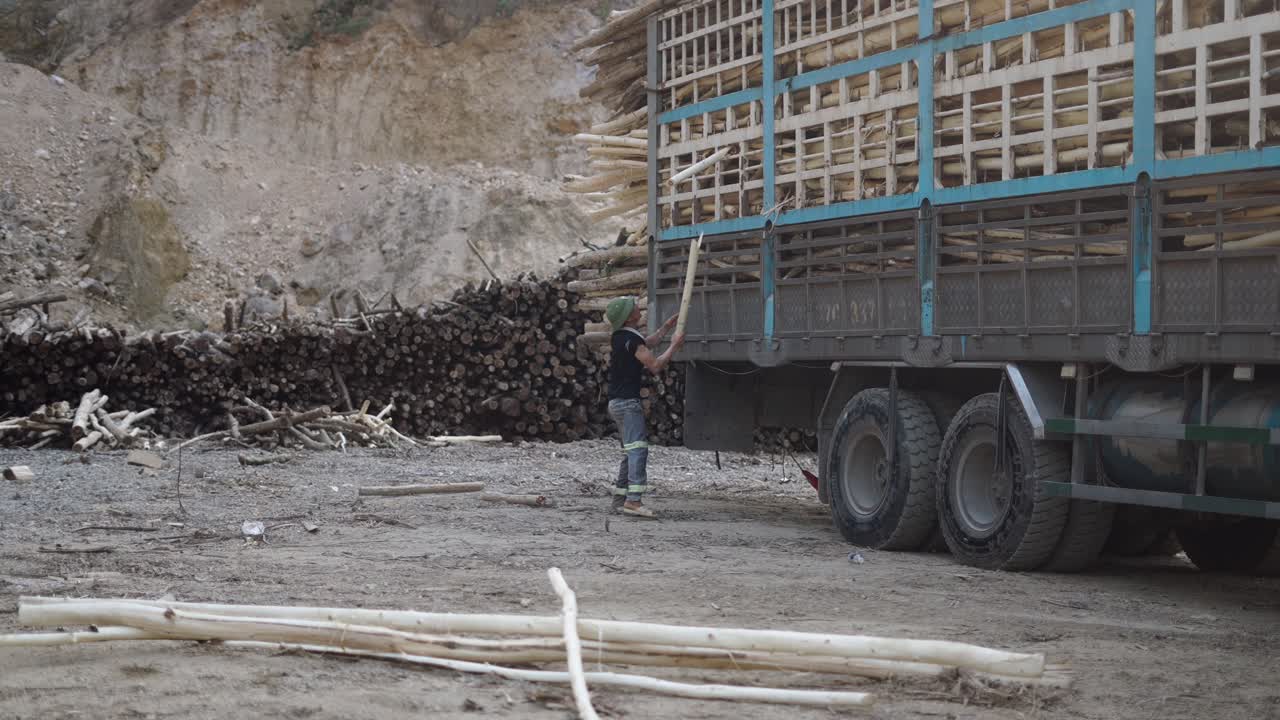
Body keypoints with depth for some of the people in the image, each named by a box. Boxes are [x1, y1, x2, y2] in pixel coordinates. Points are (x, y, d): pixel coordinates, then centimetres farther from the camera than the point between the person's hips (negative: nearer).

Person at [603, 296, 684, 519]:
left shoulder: (620, 337, 12)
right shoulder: (631, 340, -17)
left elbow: (647, 344, 29)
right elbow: (655, 365, -17)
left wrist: (666, 327, 27)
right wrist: (674, 346, -6)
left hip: (618, 401, 10)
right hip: (627, 402, -10)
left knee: (631, 451, 15)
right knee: (638, 448, -16)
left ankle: (620, 498, 15)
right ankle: (633, 500, -25)